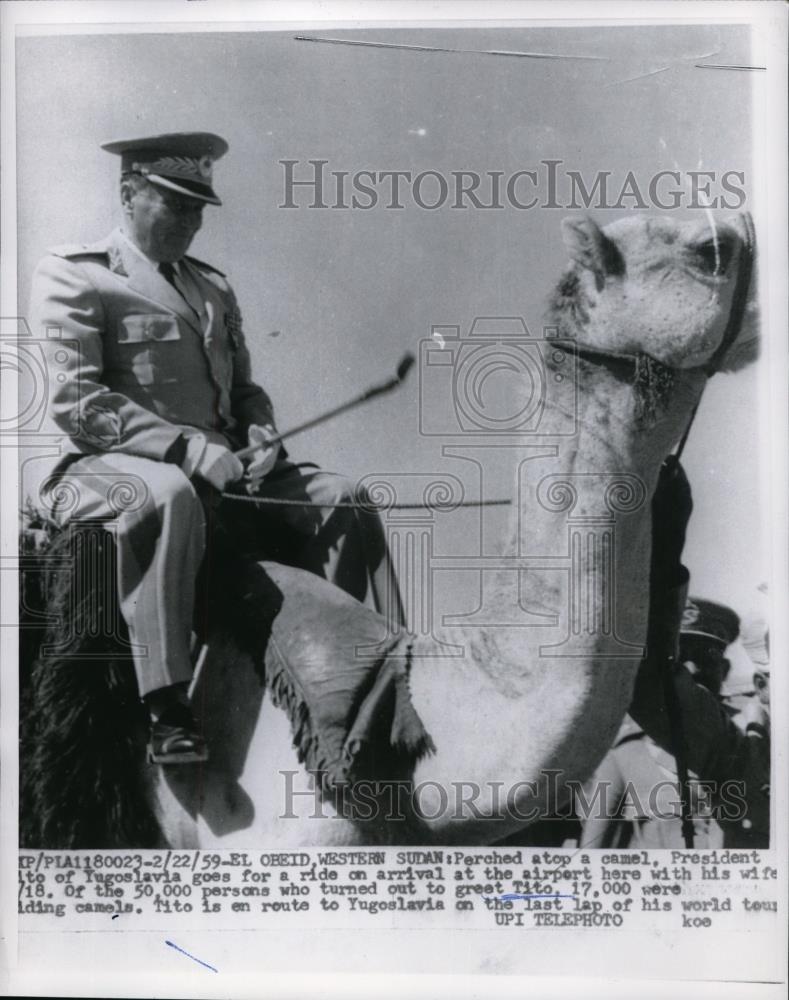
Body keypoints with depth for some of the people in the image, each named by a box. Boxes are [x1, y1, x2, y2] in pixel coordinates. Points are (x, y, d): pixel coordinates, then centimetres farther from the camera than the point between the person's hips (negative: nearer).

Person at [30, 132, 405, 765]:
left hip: (221, 466, 6)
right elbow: (75, 401, -10)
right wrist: (186, 448, -21)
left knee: (343, 500, -11)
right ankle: (168, 711, -36)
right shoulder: (71, 276, 2)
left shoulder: (213, 286, 23)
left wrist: (261, 437, 0)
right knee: (171, 497, -40)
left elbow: (245, 388, 25)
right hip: (102, 468, -6)